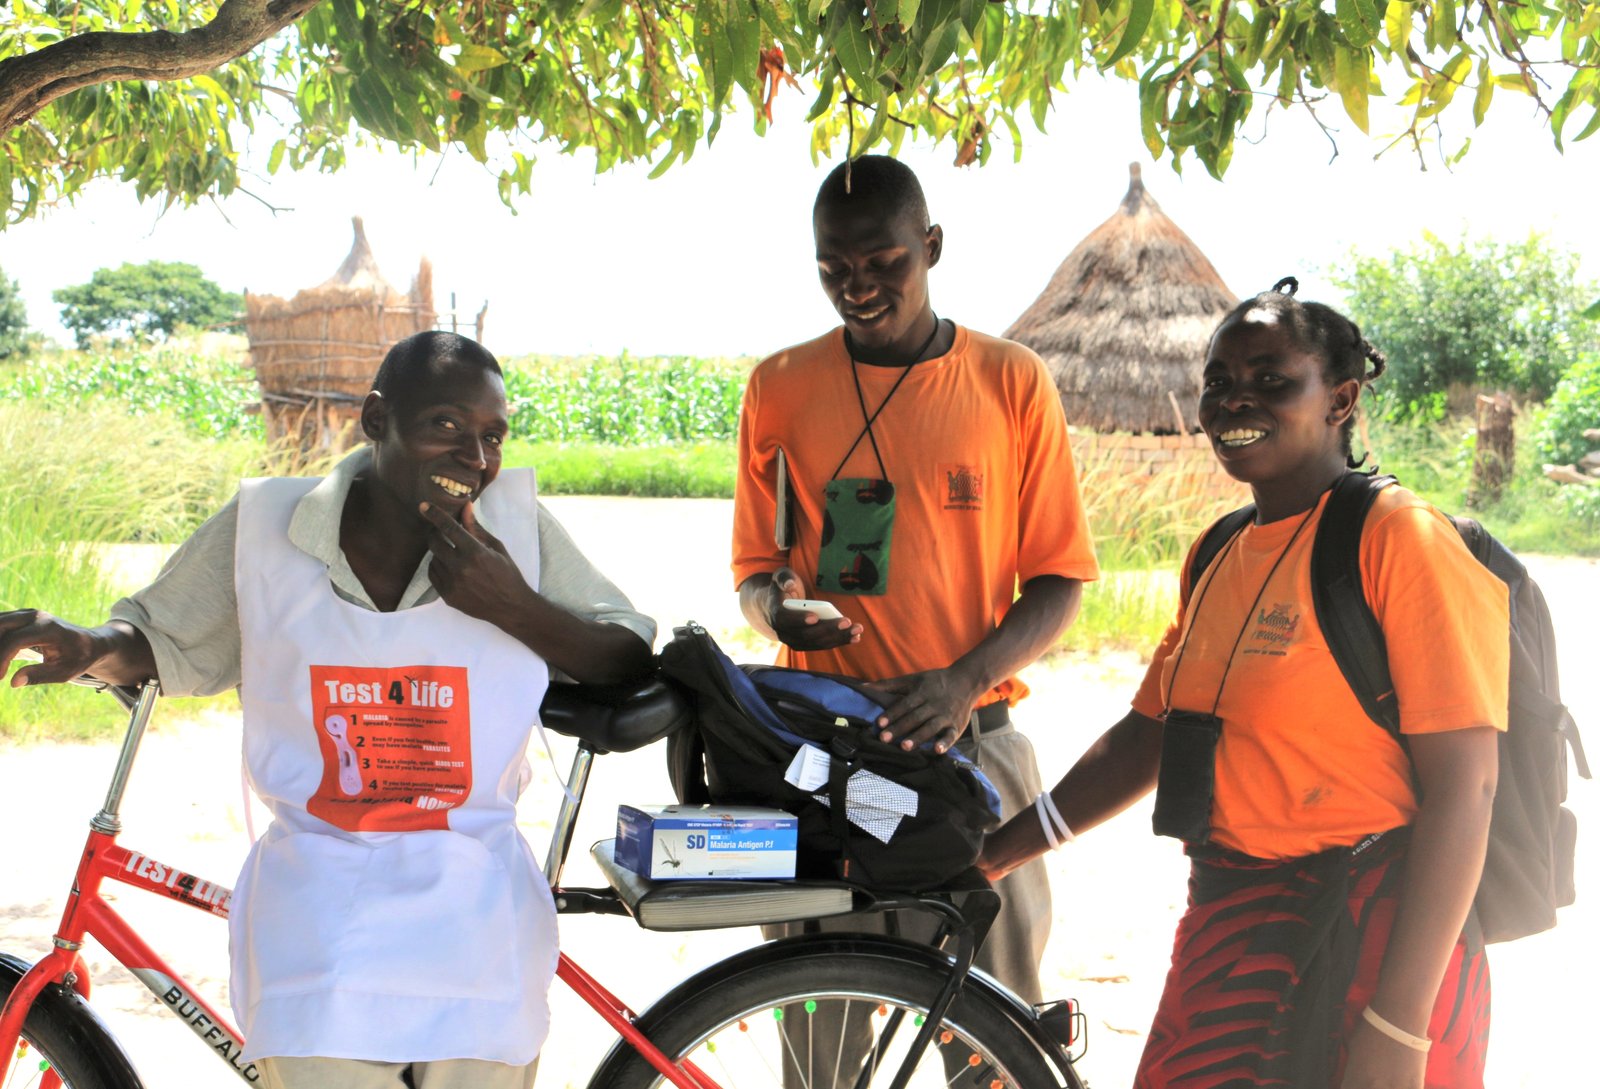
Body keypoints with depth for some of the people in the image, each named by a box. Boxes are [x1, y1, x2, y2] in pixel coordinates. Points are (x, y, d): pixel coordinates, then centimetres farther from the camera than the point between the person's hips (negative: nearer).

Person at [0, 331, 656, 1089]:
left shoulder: (514, 523, -3)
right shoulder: (266, 523, -2)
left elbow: (634, 664, -3)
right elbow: (167, 641, 12)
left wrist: (516, 607, -18)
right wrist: (90, 647, -10)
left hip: (474, 926, 1)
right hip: (317, 923, 0)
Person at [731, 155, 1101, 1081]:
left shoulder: (1012, 382, 2)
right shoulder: (781, 387, 6)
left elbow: (1058, 580, 2)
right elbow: (757, 568, 13)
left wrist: (963, 680, -14)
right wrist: (775, 608, -11)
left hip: (970, 738, -1)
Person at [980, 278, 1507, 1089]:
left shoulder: (1398, 538, -13)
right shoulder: (1217, 558, 10)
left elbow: (1462, 787, -17)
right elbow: (1145, 739, 16)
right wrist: (993, 854, 10)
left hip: (1365, 933, -7)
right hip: (1228, 929, 7)